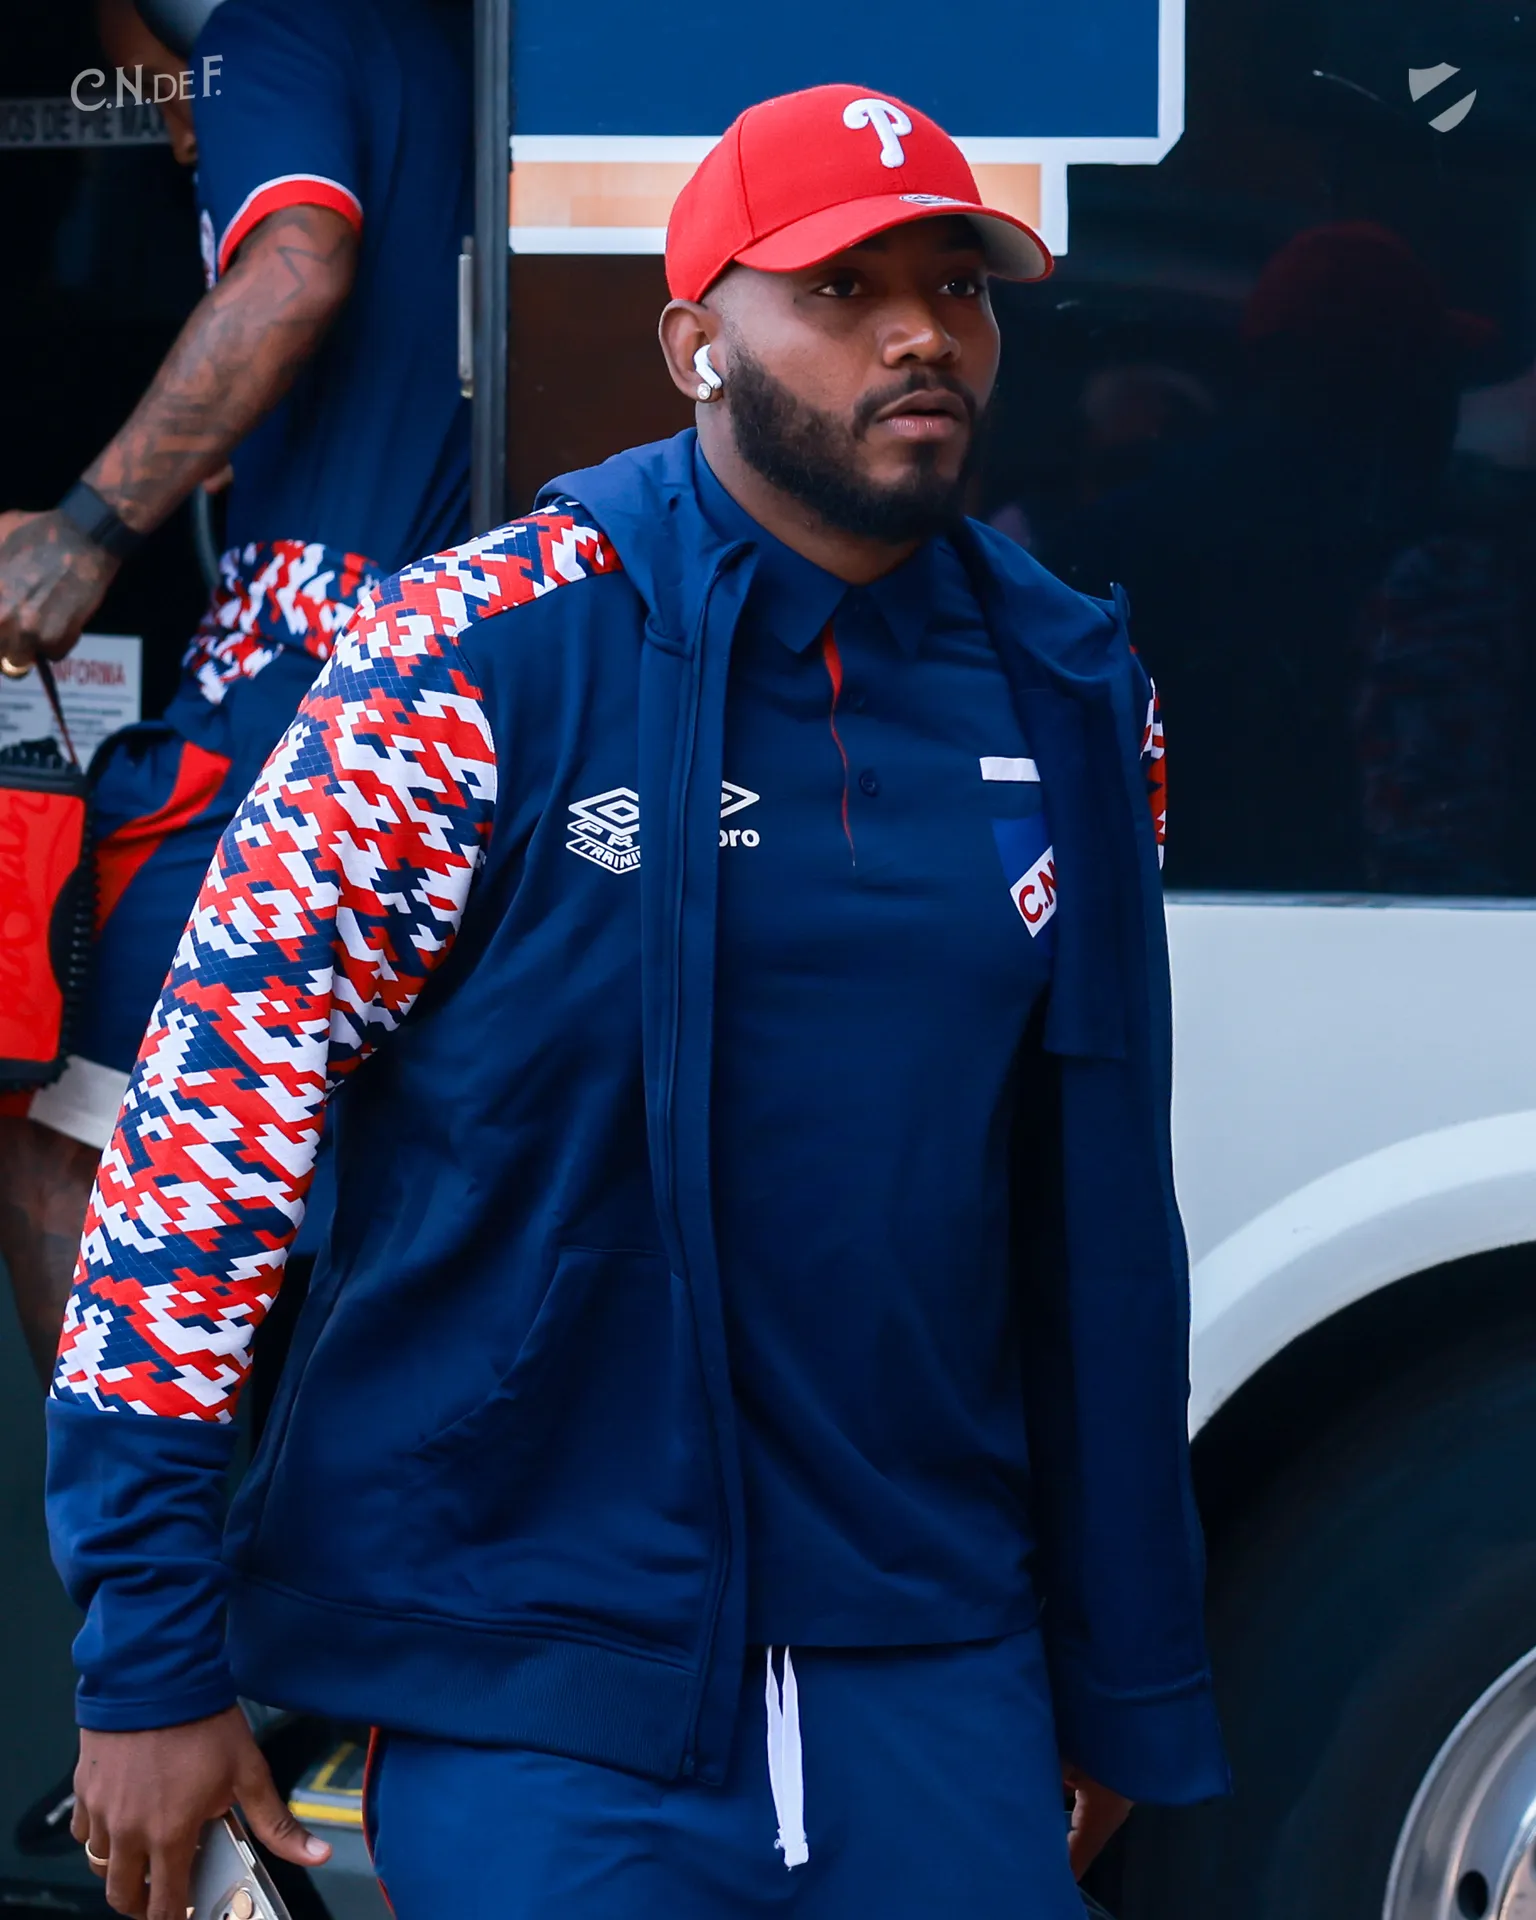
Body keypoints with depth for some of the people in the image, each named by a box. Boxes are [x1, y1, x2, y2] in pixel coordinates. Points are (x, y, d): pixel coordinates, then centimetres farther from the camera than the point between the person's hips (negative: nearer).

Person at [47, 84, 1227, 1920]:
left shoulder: (1067, 691, 7)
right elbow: (209, 1114, -9)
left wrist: (1125, 1681, 16)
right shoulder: (476, 656, -9)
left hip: (938, 1683, 4)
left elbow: (1099, 1203, 13)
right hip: (533, 1689, -4)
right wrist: (151, 1658, -12)